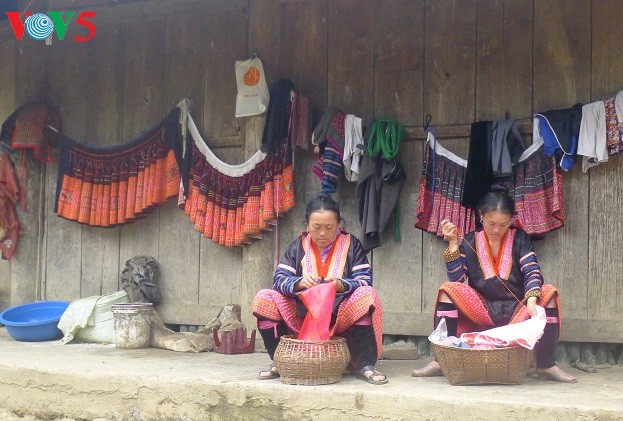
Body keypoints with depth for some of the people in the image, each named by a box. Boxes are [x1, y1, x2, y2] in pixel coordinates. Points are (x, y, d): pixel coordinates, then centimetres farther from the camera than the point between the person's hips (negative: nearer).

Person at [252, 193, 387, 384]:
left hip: (340, 316, -2)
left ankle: (364, 366, -23)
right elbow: (278, 279, -3)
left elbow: (364, 281, -7)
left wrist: (342, 285, -28)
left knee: (367, 296, -31)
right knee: (264, 299, -19)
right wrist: (299, 282, -25)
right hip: (302, 316, 2)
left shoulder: (351, 245, 4)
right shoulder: (298, 246, 7)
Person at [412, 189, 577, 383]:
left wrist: (531, 301, -31)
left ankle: (547, 365, -19)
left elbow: (532, 272, -12)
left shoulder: (520, 239, 3)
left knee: (549, 292, -24)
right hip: (482, 309, 0)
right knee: (448, 289, -22)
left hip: (516, 310, 0)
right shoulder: (470, 242, 4)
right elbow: (456, 279, -5)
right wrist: (453, 243, -13)